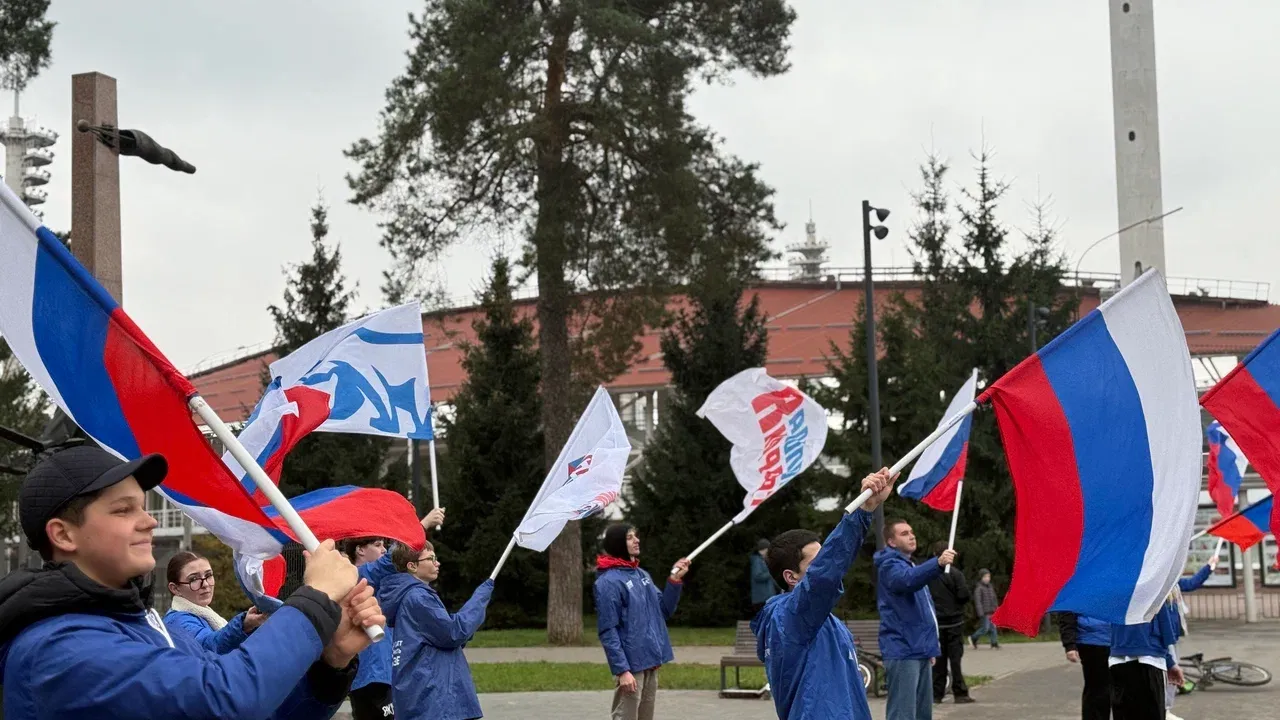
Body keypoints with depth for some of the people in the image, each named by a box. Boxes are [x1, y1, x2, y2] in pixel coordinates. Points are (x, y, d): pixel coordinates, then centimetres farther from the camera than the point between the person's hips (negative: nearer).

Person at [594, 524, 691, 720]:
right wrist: (622, 670, -22)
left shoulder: (642, 575, 13)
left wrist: (675, 581, 4)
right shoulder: (609, 581, -13)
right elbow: (608, 631, -17)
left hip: (651, 662, 8)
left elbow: (663, 611, 17)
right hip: (631, 665, -8)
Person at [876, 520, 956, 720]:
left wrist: (930, 646, 26)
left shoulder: (910, 566, 22)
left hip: (918, 650, 10)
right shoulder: (890, 566, -10)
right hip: (903, 651, -10)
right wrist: (938, 563, -51)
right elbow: (908, 579, -35)